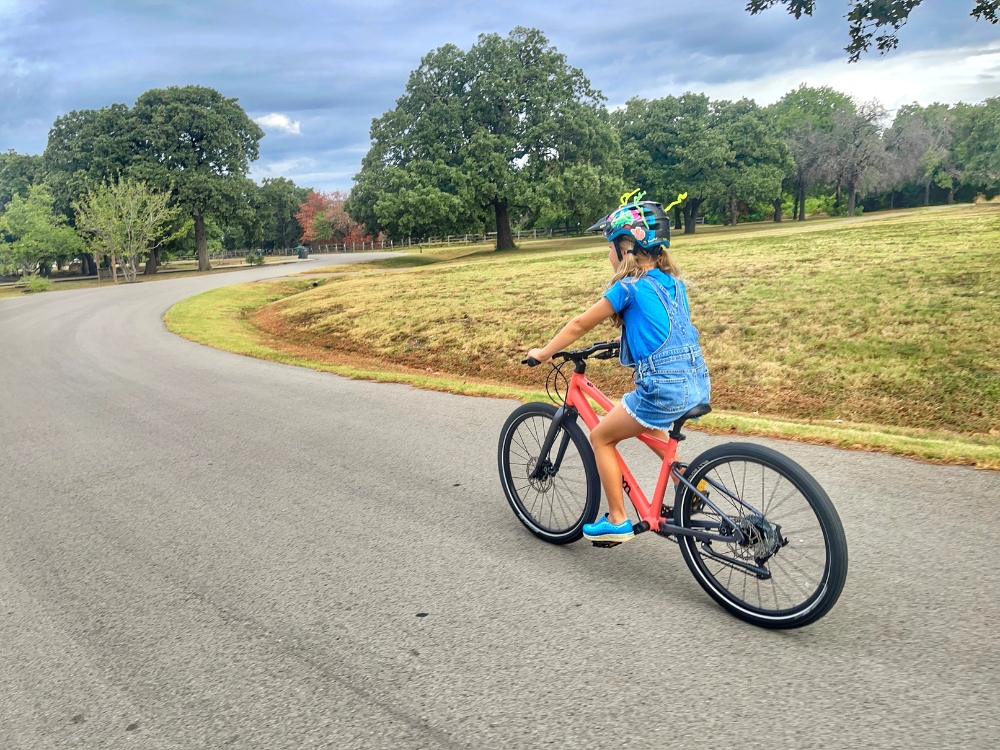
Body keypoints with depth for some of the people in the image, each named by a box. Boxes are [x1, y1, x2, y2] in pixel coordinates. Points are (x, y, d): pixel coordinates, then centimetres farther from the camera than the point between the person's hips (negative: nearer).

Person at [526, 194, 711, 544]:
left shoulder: (628, 287, -7)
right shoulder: (673, 282, 13)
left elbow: (580, 324, 2)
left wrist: (543, 353, 13)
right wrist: (625, 340, 37)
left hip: (664, 389, -8)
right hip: (698, 383, 8)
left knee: (601, 437, 13)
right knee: (644, 426, 36)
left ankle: (617, 521, 18)